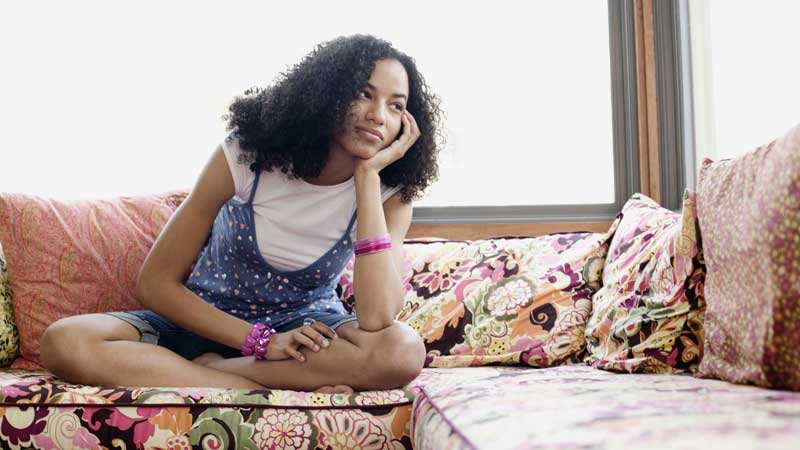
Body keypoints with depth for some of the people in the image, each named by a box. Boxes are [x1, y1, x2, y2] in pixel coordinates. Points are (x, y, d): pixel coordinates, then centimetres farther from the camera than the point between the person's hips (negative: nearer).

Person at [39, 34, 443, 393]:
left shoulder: (390, 193, -12)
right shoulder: (247, 155, -15)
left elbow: (375, 318, -31)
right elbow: (155, 283, -11)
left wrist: (369, 174, -28)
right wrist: (262, 341, -22)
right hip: (208, 320, 1)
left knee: (404, 351, -34)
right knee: (64, 342, -27)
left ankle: (205, 369, -22)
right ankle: (292, 393, -28)